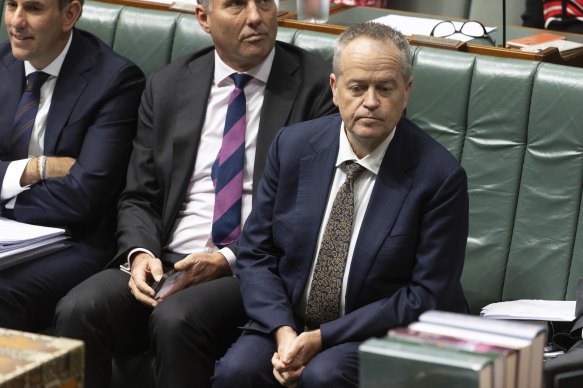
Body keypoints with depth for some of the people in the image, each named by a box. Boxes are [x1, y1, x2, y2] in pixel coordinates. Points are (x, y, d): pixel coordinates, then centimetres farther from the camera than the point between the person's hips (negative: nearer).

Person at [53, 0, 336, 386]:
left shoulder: (316, 85, 0)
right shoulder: (166, 87, 14)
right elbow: (139, 198, 15)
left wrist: (228, 261, -14)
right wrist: (141, 253, -8)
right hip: (165, 261, 4)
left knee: (176, 319, -33)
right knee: (79, 310, -24)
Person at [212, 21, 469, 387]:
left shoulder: (440, 176, -12)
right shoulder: (292, 145, 0)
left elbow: (427, 296, -11)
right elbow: (256, 252, 5)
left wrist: (321, 338, -16)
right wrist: (284, 331, -13)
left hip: (383, 337, -3)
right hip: (289, 325, 3)